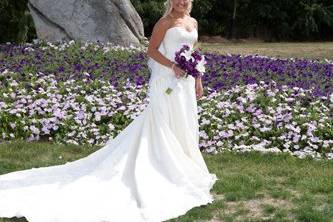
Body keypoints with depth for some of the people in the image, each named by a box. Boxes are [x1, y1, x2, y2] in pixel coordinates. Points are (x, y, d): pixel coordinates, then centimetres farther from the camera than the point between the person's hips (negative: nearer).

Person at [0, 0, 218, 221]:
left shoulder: (193, 22, 14)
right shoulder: (165, 22, -8)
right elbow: (152, 50, -8)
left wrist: (198, 82, 15)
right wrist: (173, 66, -20)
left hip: (186, 81, 8)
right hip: (167, 80, -7)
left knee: (184, 124, 11)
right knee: (165, 124, -4)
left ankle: (182, 166, 21)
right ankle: (168, 169, 3)